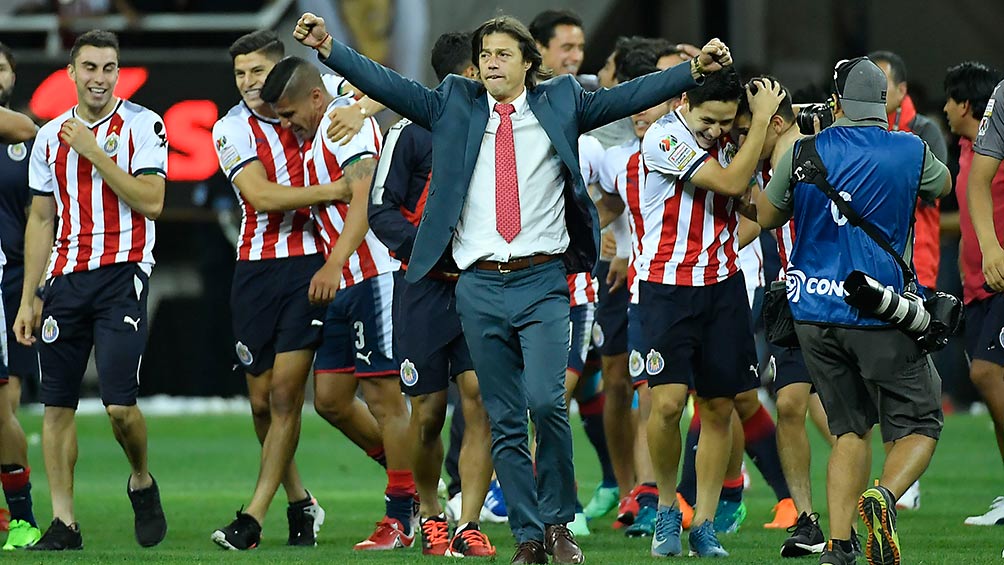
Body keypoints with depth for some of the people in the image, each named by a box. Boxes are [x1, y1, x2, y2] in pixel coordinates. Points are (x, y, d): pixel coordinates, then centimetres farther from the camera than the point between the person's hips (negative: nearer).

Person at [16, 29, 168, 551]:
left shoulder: (142, 126, -1)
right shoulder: (50, 136, 12)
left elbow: (151, 203, -11)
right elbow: (41, 221, 16)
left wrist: (93, 152, -13)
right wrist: (29, 299, 13)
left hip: (122, 274, -4)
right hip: (65, 276, 4)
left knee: (120, 404, -13)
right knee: (57, 404, 1)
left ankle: (141, 483, 16)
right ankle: (63, 522, 5)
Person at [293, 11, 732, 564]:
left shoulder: (559, 104, 7)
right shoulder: (454, 107, 9)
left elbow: (627, 97, 2)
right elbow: (388, 85, 2)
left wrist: (696, 68, -8)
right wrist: (328, 48, -9)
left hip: (542, 282, -2)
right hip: (479, 285, 2)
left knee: (546, 400, -17)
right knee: (504, 420, 4)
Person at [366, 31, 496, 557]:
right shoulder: (413, 132, -4)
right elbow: (381, 210, -5)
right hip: (425, 291, -3)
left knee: (480, 396, -11)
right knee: (428, 411, 3)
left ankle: (468, 525, -7)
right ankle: (429, 513, 26)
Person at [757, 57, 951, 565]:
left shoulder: (803, 153, 0)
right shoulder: (909, 152, -3)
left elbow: (767, 216, 16)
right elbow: (943, 185, 22)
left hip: (813, 312, 3)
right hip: (880, 313, -3)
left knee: (850, 429, 13)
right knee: (918, 426, 7)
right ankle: (885, 495, -23)